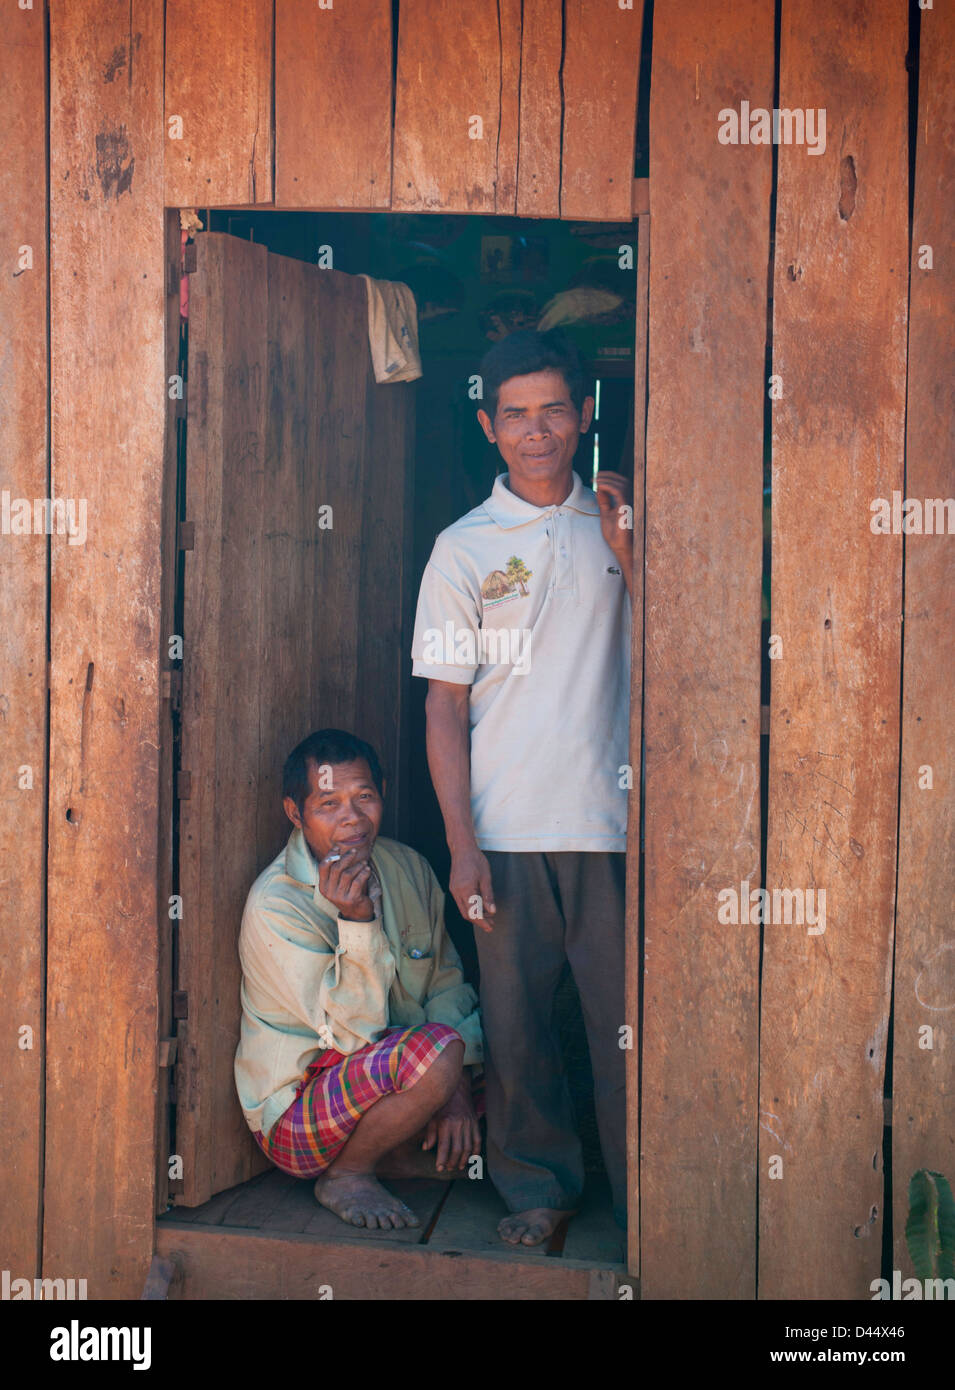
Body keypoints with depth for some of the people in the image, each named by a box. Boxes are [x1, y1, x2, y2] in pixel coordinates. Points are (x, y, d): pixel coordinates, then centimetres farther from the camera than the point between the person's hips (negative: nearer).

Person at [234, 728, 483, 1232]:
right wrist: (356, 921, -36)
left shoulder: (408, 869, 1)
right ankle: (344, 1176, -8)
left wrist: (457, 1086, -11)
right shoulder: (275, 905, -20)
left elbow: (446, 981, 6)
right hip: (294, 1115, -7)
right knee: (437, 1048, -31)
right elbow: (355, 1033, -24)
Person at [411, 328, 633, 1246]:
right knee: (516, 1019, 6)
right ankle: (536, 1184, 24)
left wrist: (628, 553, -7)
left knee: (628, 1021, 2)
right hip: (509, 832, -1)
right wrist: (461, 843, -5)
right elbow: (444, 703, 1)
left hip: (614, 823, 1)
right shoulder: (464, 548, 3)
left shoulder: (619, 527, 9)